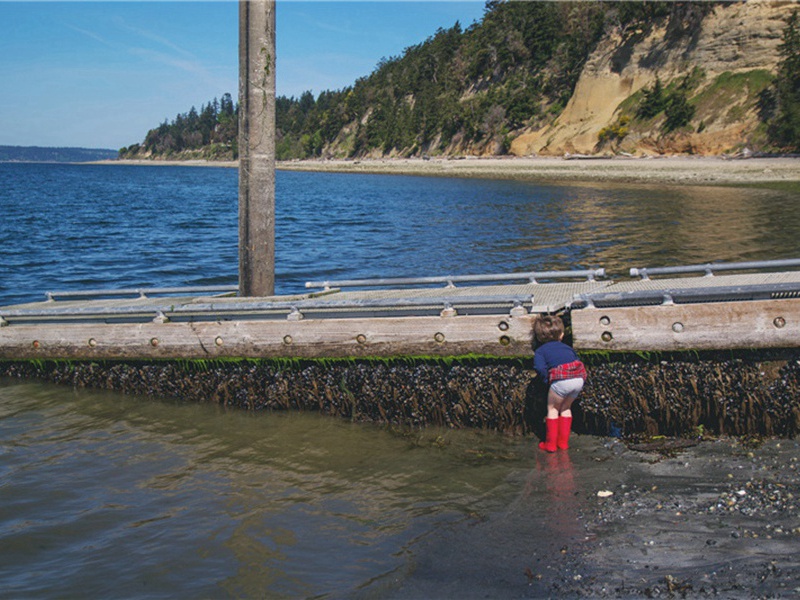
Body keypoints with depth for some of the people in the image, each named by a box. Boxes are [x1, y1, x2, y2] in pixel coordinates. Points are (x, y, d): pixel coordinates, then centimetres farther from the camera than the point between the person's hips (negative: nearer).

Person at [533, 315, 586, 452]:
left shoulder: (540, 351, 15)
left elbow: (539, 368, -3)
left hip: (561, 379, -5)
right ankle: (563, 442, 27)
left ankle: (551, 444, 15)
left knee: (552, 408, 15)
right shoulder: (566, 347, 31)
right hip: (579, 378, 5)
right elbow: (577, 360, 25)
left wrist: (547, 379, 9)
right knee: (565, 408, 25)